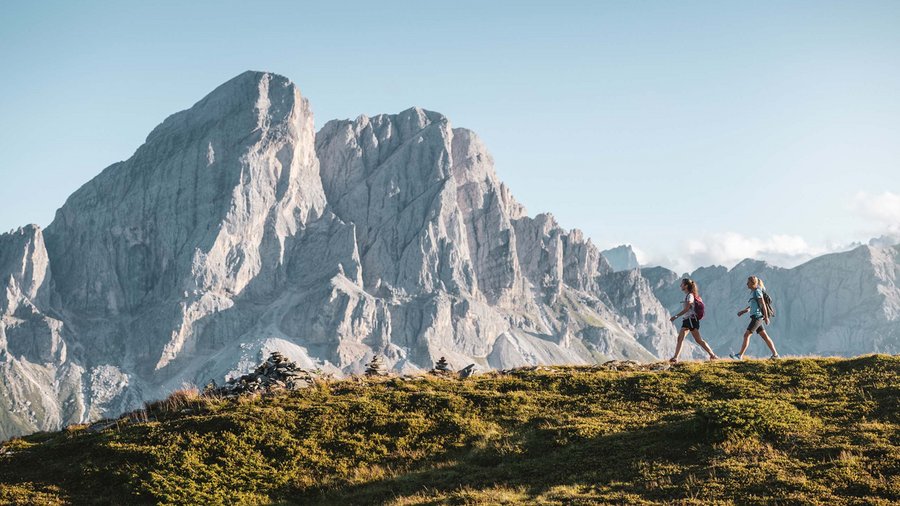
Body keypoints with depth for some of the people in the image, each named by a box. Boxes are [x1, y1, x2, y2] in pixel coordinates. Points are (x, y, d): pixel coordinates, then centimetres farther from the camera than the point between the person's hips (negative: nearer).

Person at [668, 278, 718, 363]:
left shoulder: (690, 296, -13)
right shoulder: (687, 295, 15)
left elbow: (686, 309, -22)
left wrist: (676, 316, -23)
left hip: (691, 319, -10)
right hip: (686, 320, 10)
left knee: (698, 340, -10)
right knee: (680, 338, 3)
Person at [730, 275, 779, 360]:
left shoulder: (757, 291, -11)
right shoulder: (753, 292, 16)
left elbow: (763, 304, -14)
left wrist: (766, 317, -15)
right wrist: (743, 311, 17)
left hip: (757, 317, -10)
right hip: (755, 317, 10)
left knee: (746, 335, -10)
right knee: (765, 336, 10)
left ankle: (740, 355, -10)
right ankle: (775, 354, 12)